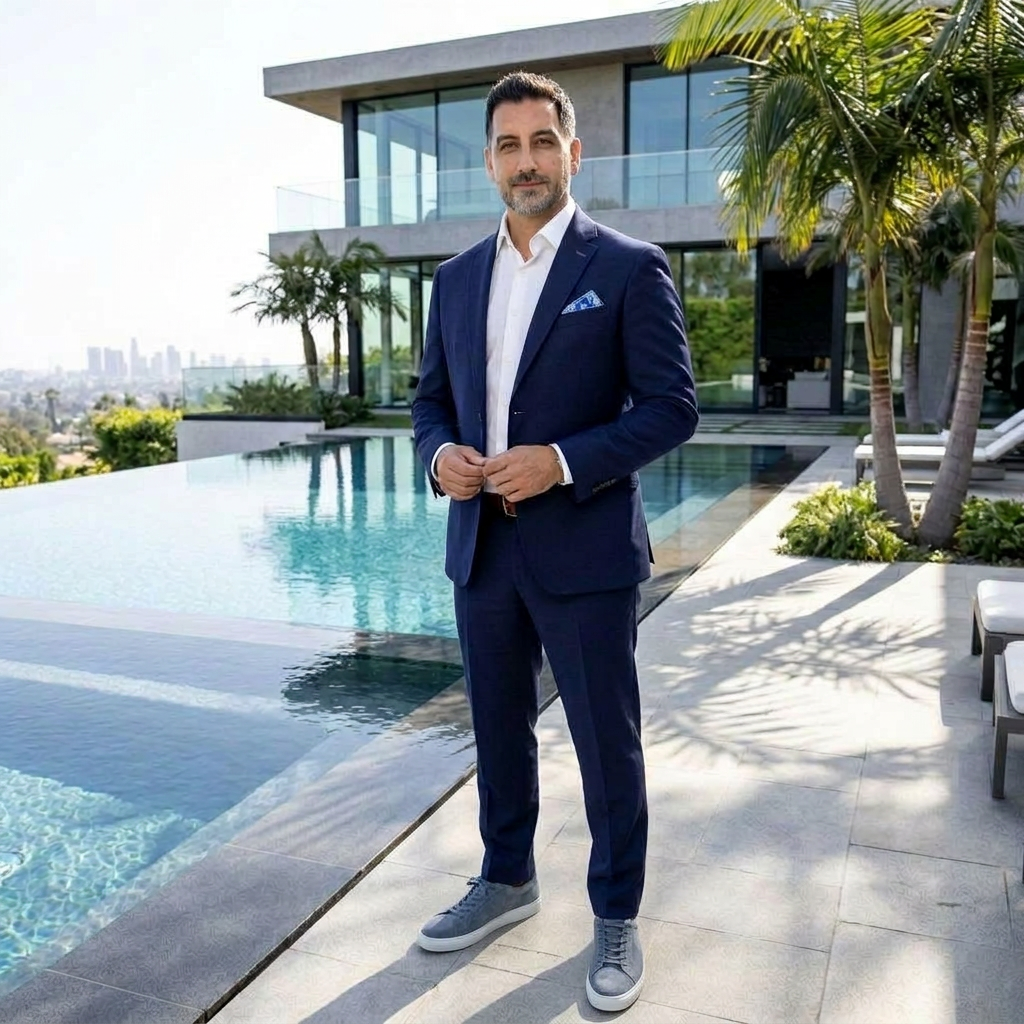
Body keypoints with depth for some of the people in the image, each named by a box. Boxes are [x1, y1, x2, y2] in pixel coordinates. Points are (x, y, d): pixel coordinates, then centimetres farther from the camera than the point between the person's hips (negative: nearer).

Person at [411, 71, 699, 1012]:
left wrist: (563, 462, -20)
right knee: (499, 730, 19)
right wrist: (439, 453, -7)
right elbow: (433, 398, 15)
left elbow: (673, 405, -9)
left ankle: (616, 917, 28)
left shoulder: (630, 267, -5)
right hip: (481, 546, 5)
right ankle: (507, 881, 40)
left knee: (607, 743, 8)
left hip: (584, 549, -5)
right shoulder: (459, 278, 10)